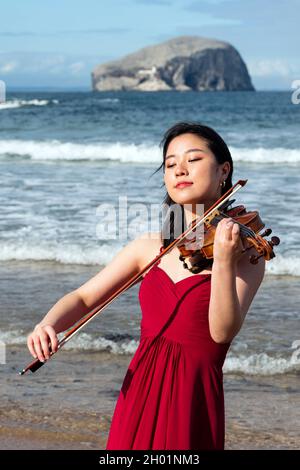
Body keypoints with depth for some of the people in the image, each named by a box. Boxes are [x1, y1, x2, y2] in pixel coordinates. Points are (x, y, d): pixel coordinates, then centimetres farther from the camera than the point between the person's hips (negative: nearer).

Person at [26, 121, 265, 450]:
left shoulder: (245, 251, -5)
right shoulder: (151, 246, 7)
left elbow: (223, 332, -18)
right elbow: (84, 297, 8)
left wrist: (224, 260, -31)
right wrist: (48, 324, -12)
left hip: (191, 402, -4)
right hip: (137, 396, 4)